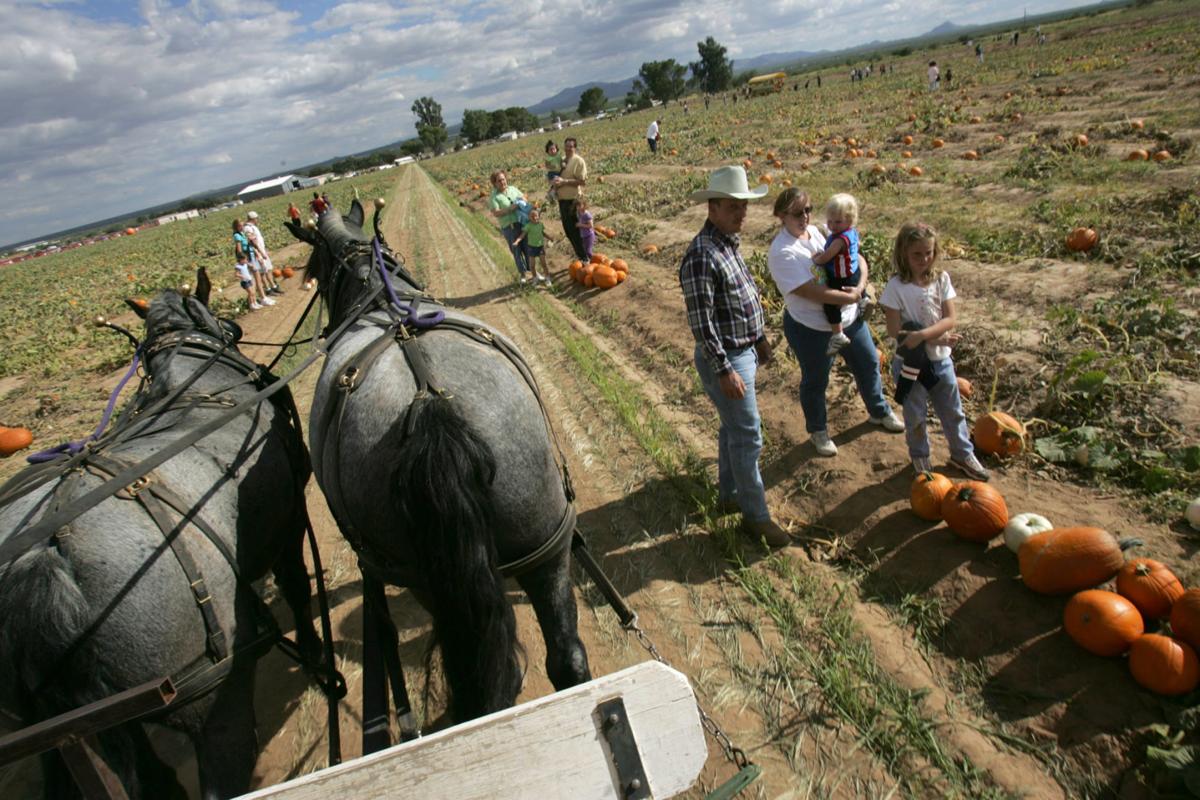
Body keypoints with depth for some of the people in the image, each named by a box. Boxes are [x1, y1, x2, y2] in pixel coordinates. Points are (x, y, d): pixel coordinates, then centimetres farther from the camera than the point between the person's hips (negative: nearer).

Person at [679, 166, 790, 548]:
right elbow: (701, 323, -25)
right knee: (747, 437, 0)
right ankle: (756, 516, 14)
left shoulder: (729, 242, 7)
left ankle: (729, 492, 38)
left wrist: (759, 337, 22)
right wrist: (724, 371, -24)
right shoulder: (701, 256, -24)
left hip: (744, 351, 10)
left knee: (733, 428, 21)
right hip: (725, 359, -10)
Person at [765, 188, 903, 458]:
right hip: (811, 329, -8)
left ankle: (879, 412, 50)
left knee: (868, 364, 23)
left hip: (848, 316, 8)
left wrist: (860, 287, -14)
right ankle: (818, 431, 40)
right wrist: (851, 297, -18)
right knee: (815, 382, 14)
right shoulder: (782, 252, -24)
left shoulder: (816, 231, 0)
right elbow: (811, 292, -29)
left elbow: (856, 257, 5)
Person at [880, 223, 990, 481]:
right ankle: (920, 458, 38)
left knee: (953, 411, 20)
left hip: (941, 359, 4)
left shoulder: (941, 278, -6)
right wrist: (937, 336, -20)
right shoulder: (896, 286, -17)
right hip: (911, 362, -3)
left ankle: (963, 454, 41)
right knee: (915, 416, 15)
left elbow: (950, 319, -11)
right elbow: (895, 331, -19)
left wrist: (921, 334, -27)